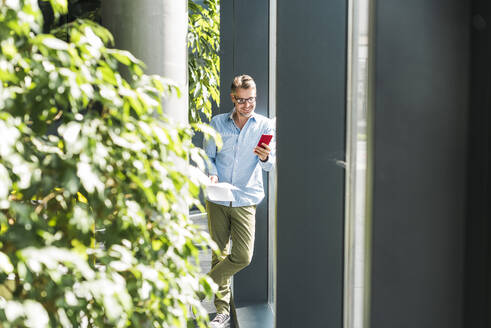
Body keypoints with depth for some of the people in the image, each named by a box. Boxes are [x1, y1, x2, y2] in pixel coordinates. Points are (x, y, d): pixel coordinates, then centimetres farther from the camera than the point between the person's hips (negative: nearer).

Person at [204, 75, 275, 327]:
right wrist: (212, 174, -10)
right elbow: (208, 156, 11)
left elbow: (270, 165, -2)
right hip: (218, 197, 1)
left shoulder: (265, 126, 3)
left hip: (246, 199, -1)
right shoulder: (217, 123, 7)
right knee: (220, 253, 5)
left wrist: (265, 158, -26)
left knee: (243, 256, -10)